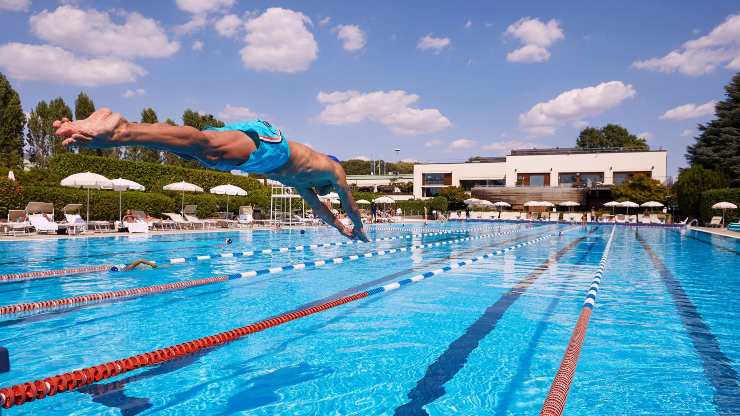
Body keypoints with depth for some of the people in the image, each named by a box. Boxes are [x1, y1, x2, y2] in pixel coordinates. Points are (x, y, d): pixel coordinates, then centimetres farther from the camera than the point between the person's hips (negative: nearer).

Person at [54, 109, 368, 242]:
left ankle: (110, 131, -32)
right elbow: (348, 200, 41)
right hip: (266, 141, -7)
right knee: (206, 148, -31)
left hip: (249, 135, 7)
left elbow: (315, 204, 60)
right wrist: (358, 228, 61)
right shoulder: (333, 169, 32)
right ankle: (121, 131, -52)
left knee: (199, 145, -14)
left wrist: (340, 228, 73)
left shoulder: (298, 178, 46)